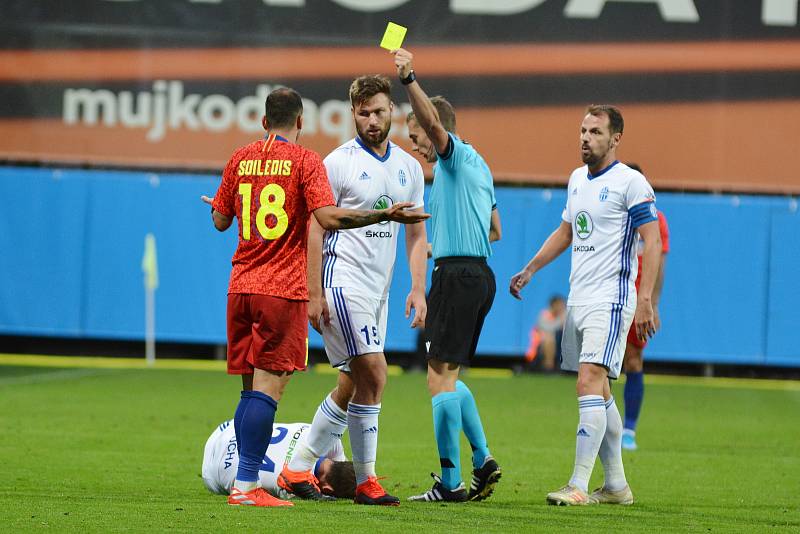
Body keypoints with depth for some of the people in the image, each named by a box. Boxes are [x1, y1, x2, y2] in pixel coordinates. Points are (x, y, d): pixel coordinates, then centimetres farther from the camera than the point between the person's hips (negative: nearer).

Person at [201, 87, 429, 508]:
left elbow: (221, 221, 17)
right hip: (283, 290, -5)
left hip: (241, 287, 5)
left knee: (250, 389, 11)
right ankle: (246, 485, -15)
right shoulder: (304, 160, -4)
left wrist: (215, 205, 40)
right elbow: (328, 217, -16)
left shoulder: (240, 159, 11)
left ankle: (245, 481, 12)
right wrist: (385, 215, -13)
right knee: (268, 387, -8)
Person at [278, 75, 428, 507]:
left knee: (352, 385, 7)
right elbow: (315, 229, -8)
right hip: (343, 281, -7)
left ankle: (299, 468, 15)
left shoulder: (409, 167, 11)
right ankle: (366, 480, -6)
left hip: (378, 289, 7)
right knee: (373, 374, -13)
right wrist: (314, 293, -13)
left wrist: (418, 289, 4)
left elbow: (416, 233, 15)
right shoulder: (339, 163, -7)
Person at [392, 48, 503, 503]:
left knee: (441, 377, -8)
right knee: (449, 377, 17)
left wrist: (410, 78, -35)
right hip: (481, 274, 10)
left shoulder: (457, 155, -6)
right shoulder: (479, 166, 21)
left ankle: (449, 483, -8)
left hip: (457, 274, -10)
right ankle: (483, 460, 11)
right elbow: (495, 231, 27)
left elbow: (433, 119, -28)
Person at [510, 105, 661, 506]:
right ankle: (616, 485, 17)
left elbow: (652, 242, -14)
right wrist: (529, 271, 26)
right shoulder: (577, 179, 14)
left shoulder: (630, 183, -10)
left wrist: (645, 300, -21)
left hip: (611, 300, -8)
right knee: (599, 393, 10)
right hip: (578, 299, 8)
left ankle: (578, 486, -21)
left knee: (589, 384, -18)